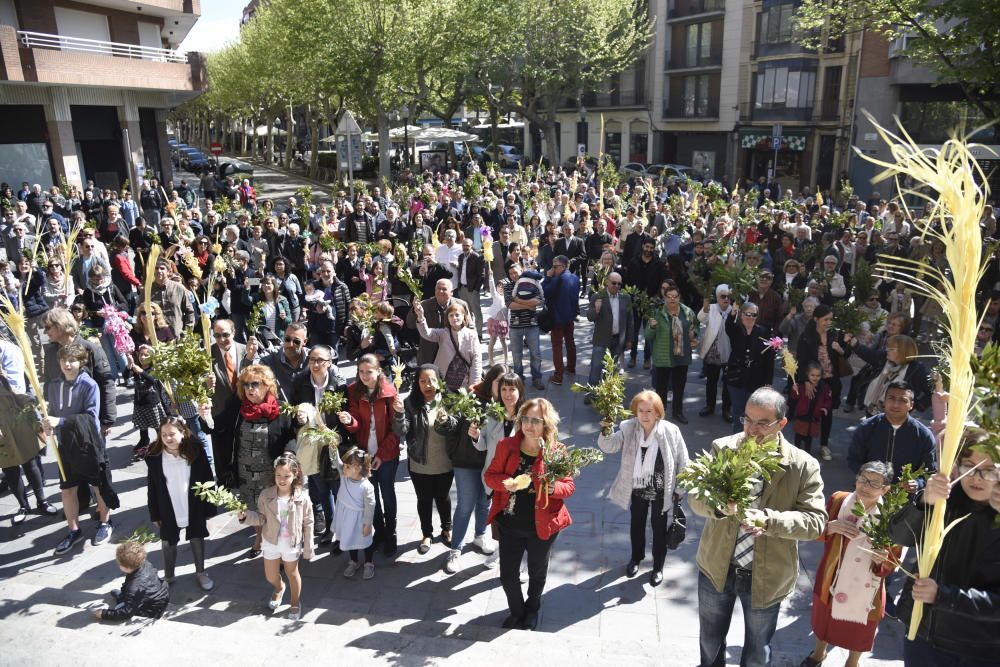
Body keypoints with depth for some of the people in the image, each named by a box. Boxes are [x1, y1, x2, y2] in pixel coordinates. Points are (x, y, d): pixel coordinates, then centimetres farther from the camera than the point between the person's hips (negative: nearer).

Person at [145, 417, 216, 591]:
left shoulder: (196, 451, -17)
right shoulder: (154, 456, -14)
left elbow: (208, 480, -9)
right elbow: (151, 487, -4)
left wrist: (209, 508, -6)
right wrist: (154, 514, 0)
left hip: (194, 507, -1)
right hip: (168, 509, 1)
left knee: (197, 539, 17)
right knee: (168, 542, 17)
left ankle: (200, 572, 38)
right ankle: (168, 576, 39)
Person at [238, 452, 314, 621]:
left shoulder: (302, 497, -20)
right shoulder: (266, 495, -16)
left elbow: (308, 524, -12)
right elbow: (261, 518, -4)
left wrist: (308, 548, -8)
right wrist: (246, 516, -23)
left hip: (292, 544, -2)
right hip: (271, 542, 2)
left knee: (292, 573, 18)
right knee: (270, 576, 18)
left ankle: (295, 603, 44)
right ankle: (279, 588, 55)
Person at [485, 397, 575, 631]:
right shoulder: (506, 446, -8)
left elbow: (569, 486, -6)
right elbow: (490, 475, 0)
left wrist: (554, 487, -29)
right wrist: (504, 482, -22)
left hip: (542, 526, -1)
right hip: (509, 524, 1)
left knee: (537, 573, 21)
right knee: (507, 574, 10)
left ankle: (532, 611, 51)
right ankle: (516, 611, 41)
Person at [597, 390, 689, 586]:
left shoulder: (671, 431, -19)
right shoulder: (628, 428, -14)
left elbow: (682, 461, -9)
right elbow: (609, 446, -23)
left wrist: (678, 490, -4)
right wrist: (606, 432, -44)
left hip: (661, 491, -2)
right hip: (637, 489, 2)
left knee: (659, 528, 16)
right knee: (637, 525, 23)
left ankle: (658, 566, 39)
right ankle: (636, 557, 49)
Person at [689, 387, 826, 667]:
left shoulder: (804, 465, -14)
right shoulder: (723, 448, -10)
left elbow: (815, 520, -17)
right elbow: (695, 497, -10)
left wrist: (769, 520, -33)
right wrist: (717, 505, -33)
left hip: (767, 577, -1)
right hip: (717, 567, 2)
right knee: (709, 642, 25)